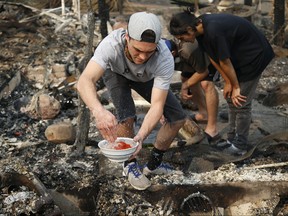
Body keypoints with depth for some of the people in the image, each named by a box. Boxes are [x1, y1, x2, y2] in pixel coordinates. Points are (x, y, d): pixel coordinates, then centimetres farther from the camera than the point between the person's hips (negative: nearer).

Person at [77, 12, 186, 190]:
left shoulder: (165, 59, -41)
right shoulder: (112, 44, -44)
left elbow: (157, 105, -42)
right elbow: (84, 81, -55)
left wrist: (141, 137, -58)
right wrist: (99, 111, -75)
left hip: (146, 78, 2)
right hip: (116, 73, -2)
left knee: (178, 117, -7)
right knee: (126, 115, -27)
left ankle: (154, 163, 15)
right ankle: (130, 165, 1)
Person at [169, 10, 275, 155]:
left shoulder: (213, 31, -35)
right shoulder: (201, 29, -8)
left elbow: (224, 62, -25)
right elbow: (213, 58, -1)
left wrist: (235, 86, -13)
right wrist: (228, 82, -1)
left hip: (254, 55, -9)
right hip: (239, 55, 9)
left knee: (241, 102, -3)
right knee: (231, 98, 13)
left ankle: (240, 145, 10)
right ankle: (232, 139, 25)